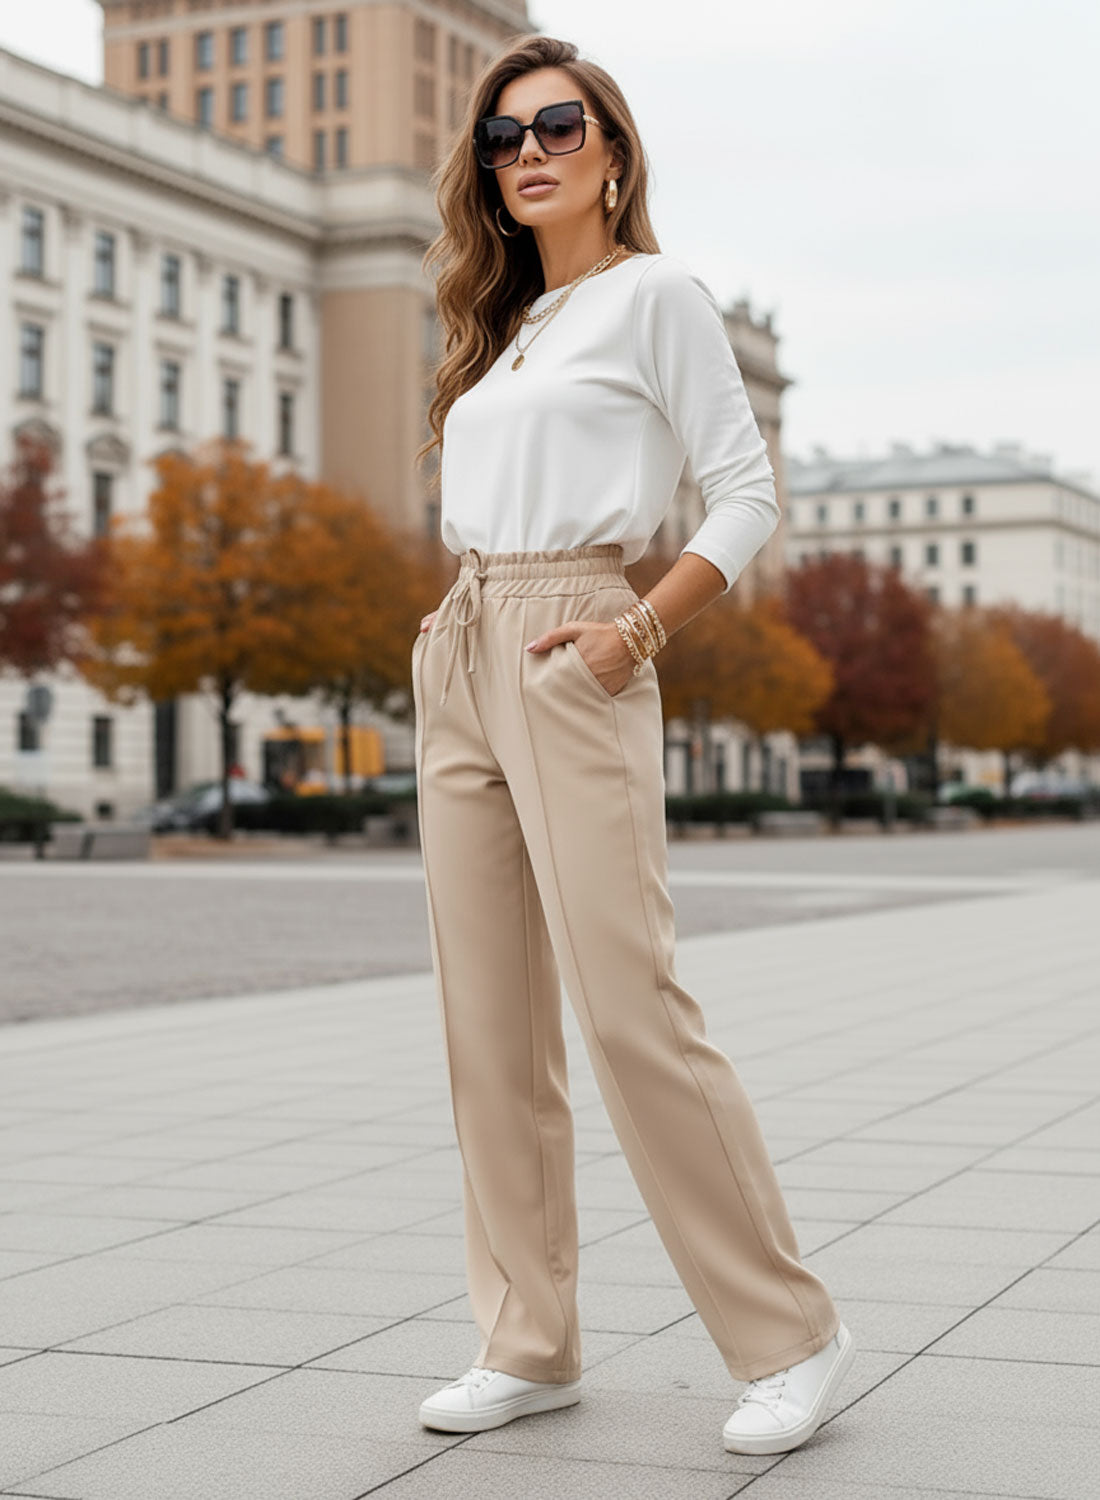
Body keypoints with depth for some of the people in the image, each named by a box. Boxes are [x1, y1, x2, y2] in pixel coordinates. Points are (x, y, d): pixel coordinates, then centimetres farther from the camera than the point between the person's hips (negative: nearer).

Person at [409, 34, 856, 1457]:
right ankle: (528, 1343, 11)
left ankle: (787, 1330, -2)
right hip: (459, 659, 7)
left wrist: (640, 630, -15)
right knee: (488, 1018, 4)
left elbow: (748, 495, -4)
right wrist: (454, 626, 10)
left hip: (572, 658, -7)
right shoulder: (504, 327, 20)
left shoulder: (654, 293, 1)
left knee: (627, 1003, -13)